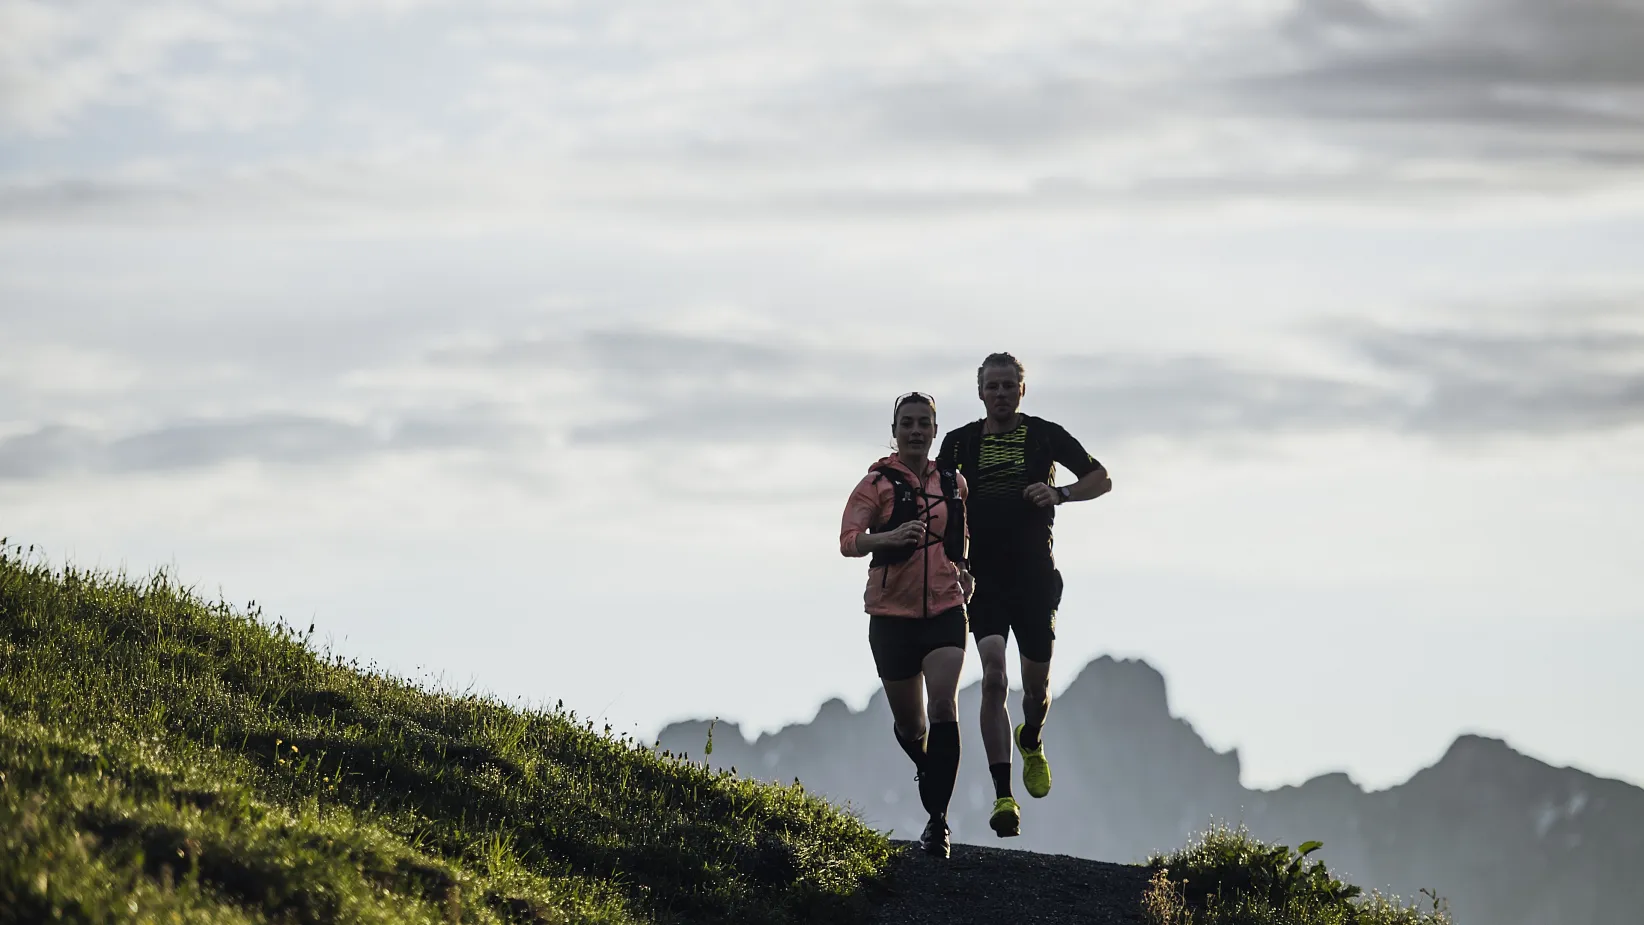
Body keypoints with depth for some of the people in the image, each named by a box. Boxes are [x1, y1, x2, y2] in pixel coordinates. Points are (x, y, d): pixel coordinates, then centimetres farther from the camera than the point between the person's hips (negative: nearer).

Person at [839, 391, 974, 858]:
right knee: (909, 723, 10)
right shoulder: (877, 482, -4)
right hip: (892, 613, -1)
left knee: (944, 704, -20)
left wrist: (961, 567, 12)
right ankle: (925, 767, 47)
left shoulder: (953, 483, 7)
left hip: (945, 609, 1)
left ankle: (938, 820, -20)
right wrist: (893, 536, -33)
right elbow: (849, 540, -16)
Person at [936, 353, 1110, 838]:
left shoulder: (1045, 436, 3)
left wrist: (1060, 493, -13)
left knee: (1036, 683, 10)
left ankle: (1032, 742, 47)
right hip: (982, 577, 0)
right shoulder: (961, 443, 6)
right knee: (993, 678, -16)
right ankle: (1003, 797, -19)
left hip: (1035, 575, 0)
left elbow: (1102, 479, 6)